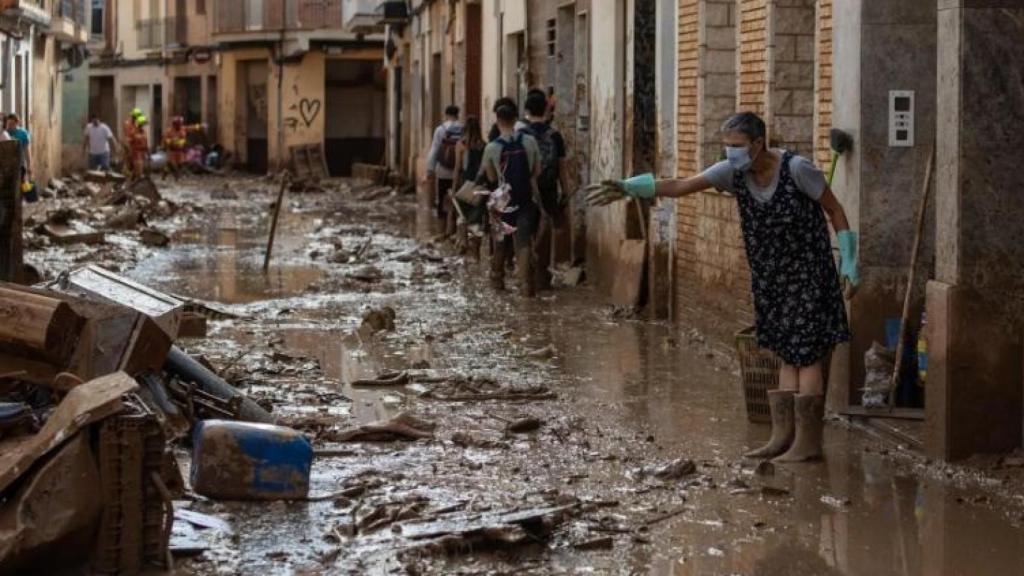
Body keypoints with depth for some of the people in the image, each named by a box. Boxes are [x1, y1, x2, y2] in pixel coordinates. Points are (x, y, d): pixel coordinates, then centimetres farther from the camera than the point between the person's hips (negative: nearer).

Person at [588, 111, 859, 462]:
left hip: (807, 274, -6)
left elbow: (835, 210, -10)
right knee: (788, 354, 11)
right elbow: (678, 187, -11)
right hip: (771, 277, 6)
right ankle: (783, 436, 13)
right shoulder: (733, 172, -6)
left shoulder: (796, 169, -20)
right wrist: (626, 188, -21)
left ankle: (808, 442, -2)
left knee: (806, 354, -5)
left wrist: (849, 263, -12)